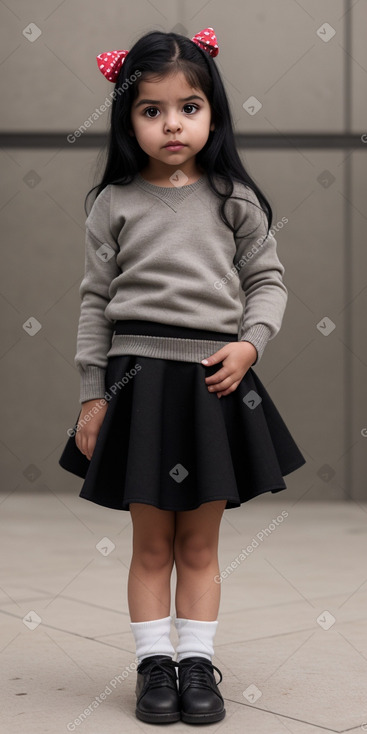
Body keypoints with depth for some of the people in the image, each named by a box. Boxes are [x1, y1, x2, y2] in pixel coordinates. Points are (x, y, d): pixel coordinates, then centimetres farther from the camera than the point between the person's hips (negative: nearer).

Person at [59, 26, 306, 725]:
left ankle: (198, 663, 24)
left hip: (216, 381, 1)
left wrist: (249, 344, -10)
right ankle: (154, 664, 22)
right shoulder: (115, 204, 1)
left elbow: (268, 281, 8)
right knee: (151, 545, 8)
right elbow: (95, 302, 3)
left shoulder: (235, 200, 3)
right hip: (139, 378, 0)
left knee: (200, 544, 11)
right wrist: (92, 397, 1)